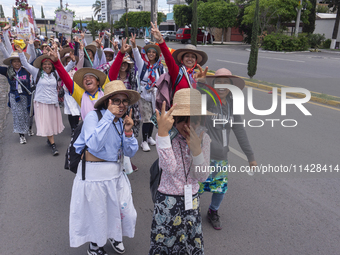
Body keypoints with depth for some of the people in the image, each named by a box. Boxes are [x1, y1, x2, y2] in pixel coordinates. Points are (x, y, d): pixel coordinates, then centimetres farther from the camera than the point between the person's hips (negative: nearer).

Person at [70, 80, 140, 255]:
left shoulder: (121, 122, 5)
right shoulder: (93, 117, -15)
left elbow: (131, 152, 3)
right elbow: (94, 145, -32)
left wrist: (128, 132, -15)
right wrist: (108, 116, -29)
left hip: (116, 172, 6)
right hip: (94, 173, -6)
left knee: (125, 211, 13)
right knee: (97, 213, 11)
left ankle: (114, 236, 46)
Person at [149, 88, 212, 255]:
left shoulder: (203, 138, -5)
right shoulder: (168, 137, -15)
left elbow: (202, 177, -7)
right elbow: (169, 168, -33)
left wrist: (197, 150, -24)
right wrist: (162, 132, -42)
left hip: (192, 201, 4)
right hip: (167, 201, -3)